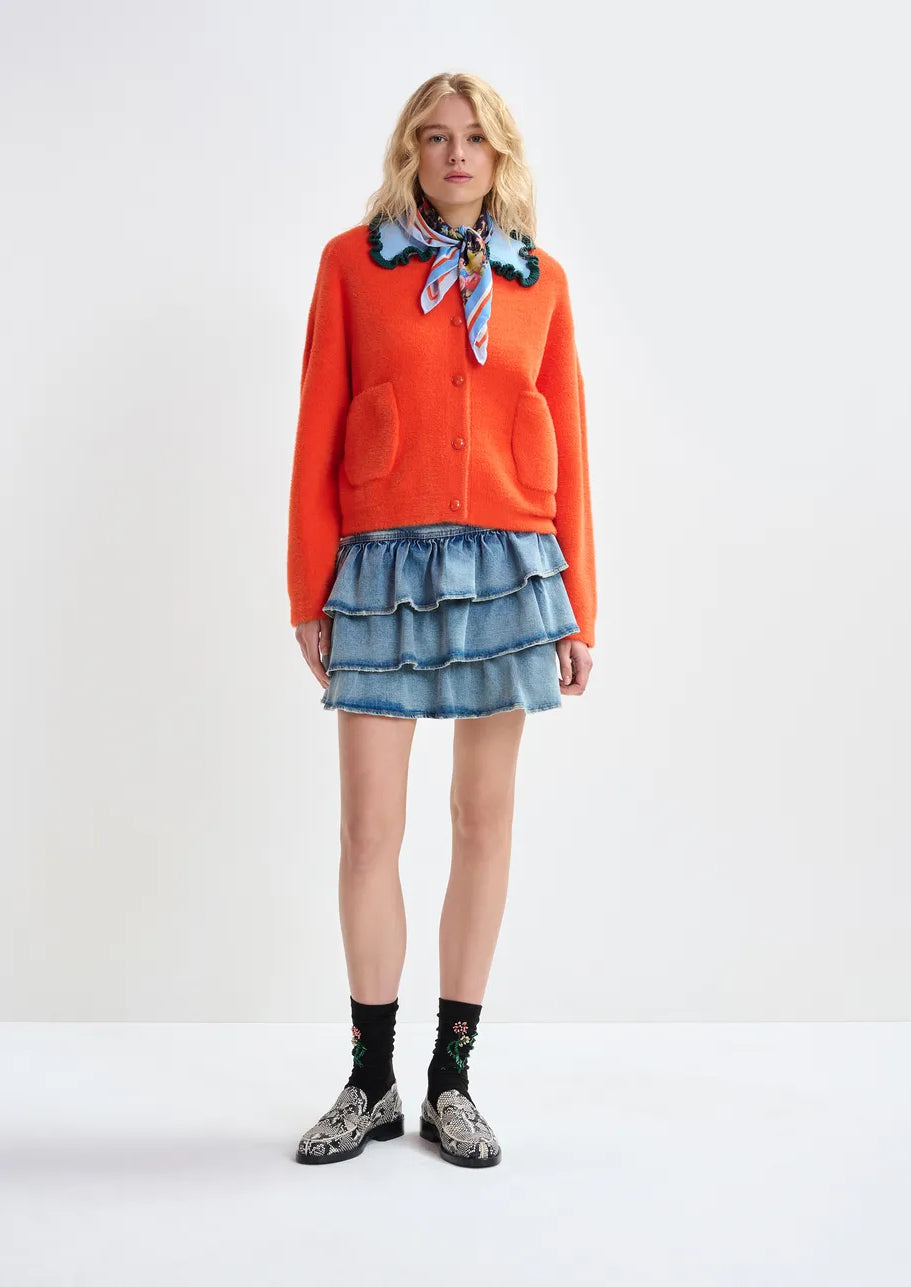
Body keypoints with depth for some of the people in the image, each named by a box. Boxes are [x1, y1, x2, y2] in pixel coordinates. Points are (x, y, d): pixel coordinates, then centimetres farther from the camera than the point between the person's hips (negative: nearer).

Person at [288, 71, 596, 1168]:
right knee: (369, 830, -1)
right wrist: (310, 593, -1)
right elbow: (317, 434, 4)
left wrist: (576, 605, 5)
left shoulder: (539, 280, 12)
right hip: (384, 564, -1)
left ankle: (452, 1079, 18)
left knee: (485, 819, 5)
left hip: (507, 563, 2)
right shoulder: (353, 262, 7)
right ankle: (371, 1082, 15)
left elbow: (567, 447, 10)